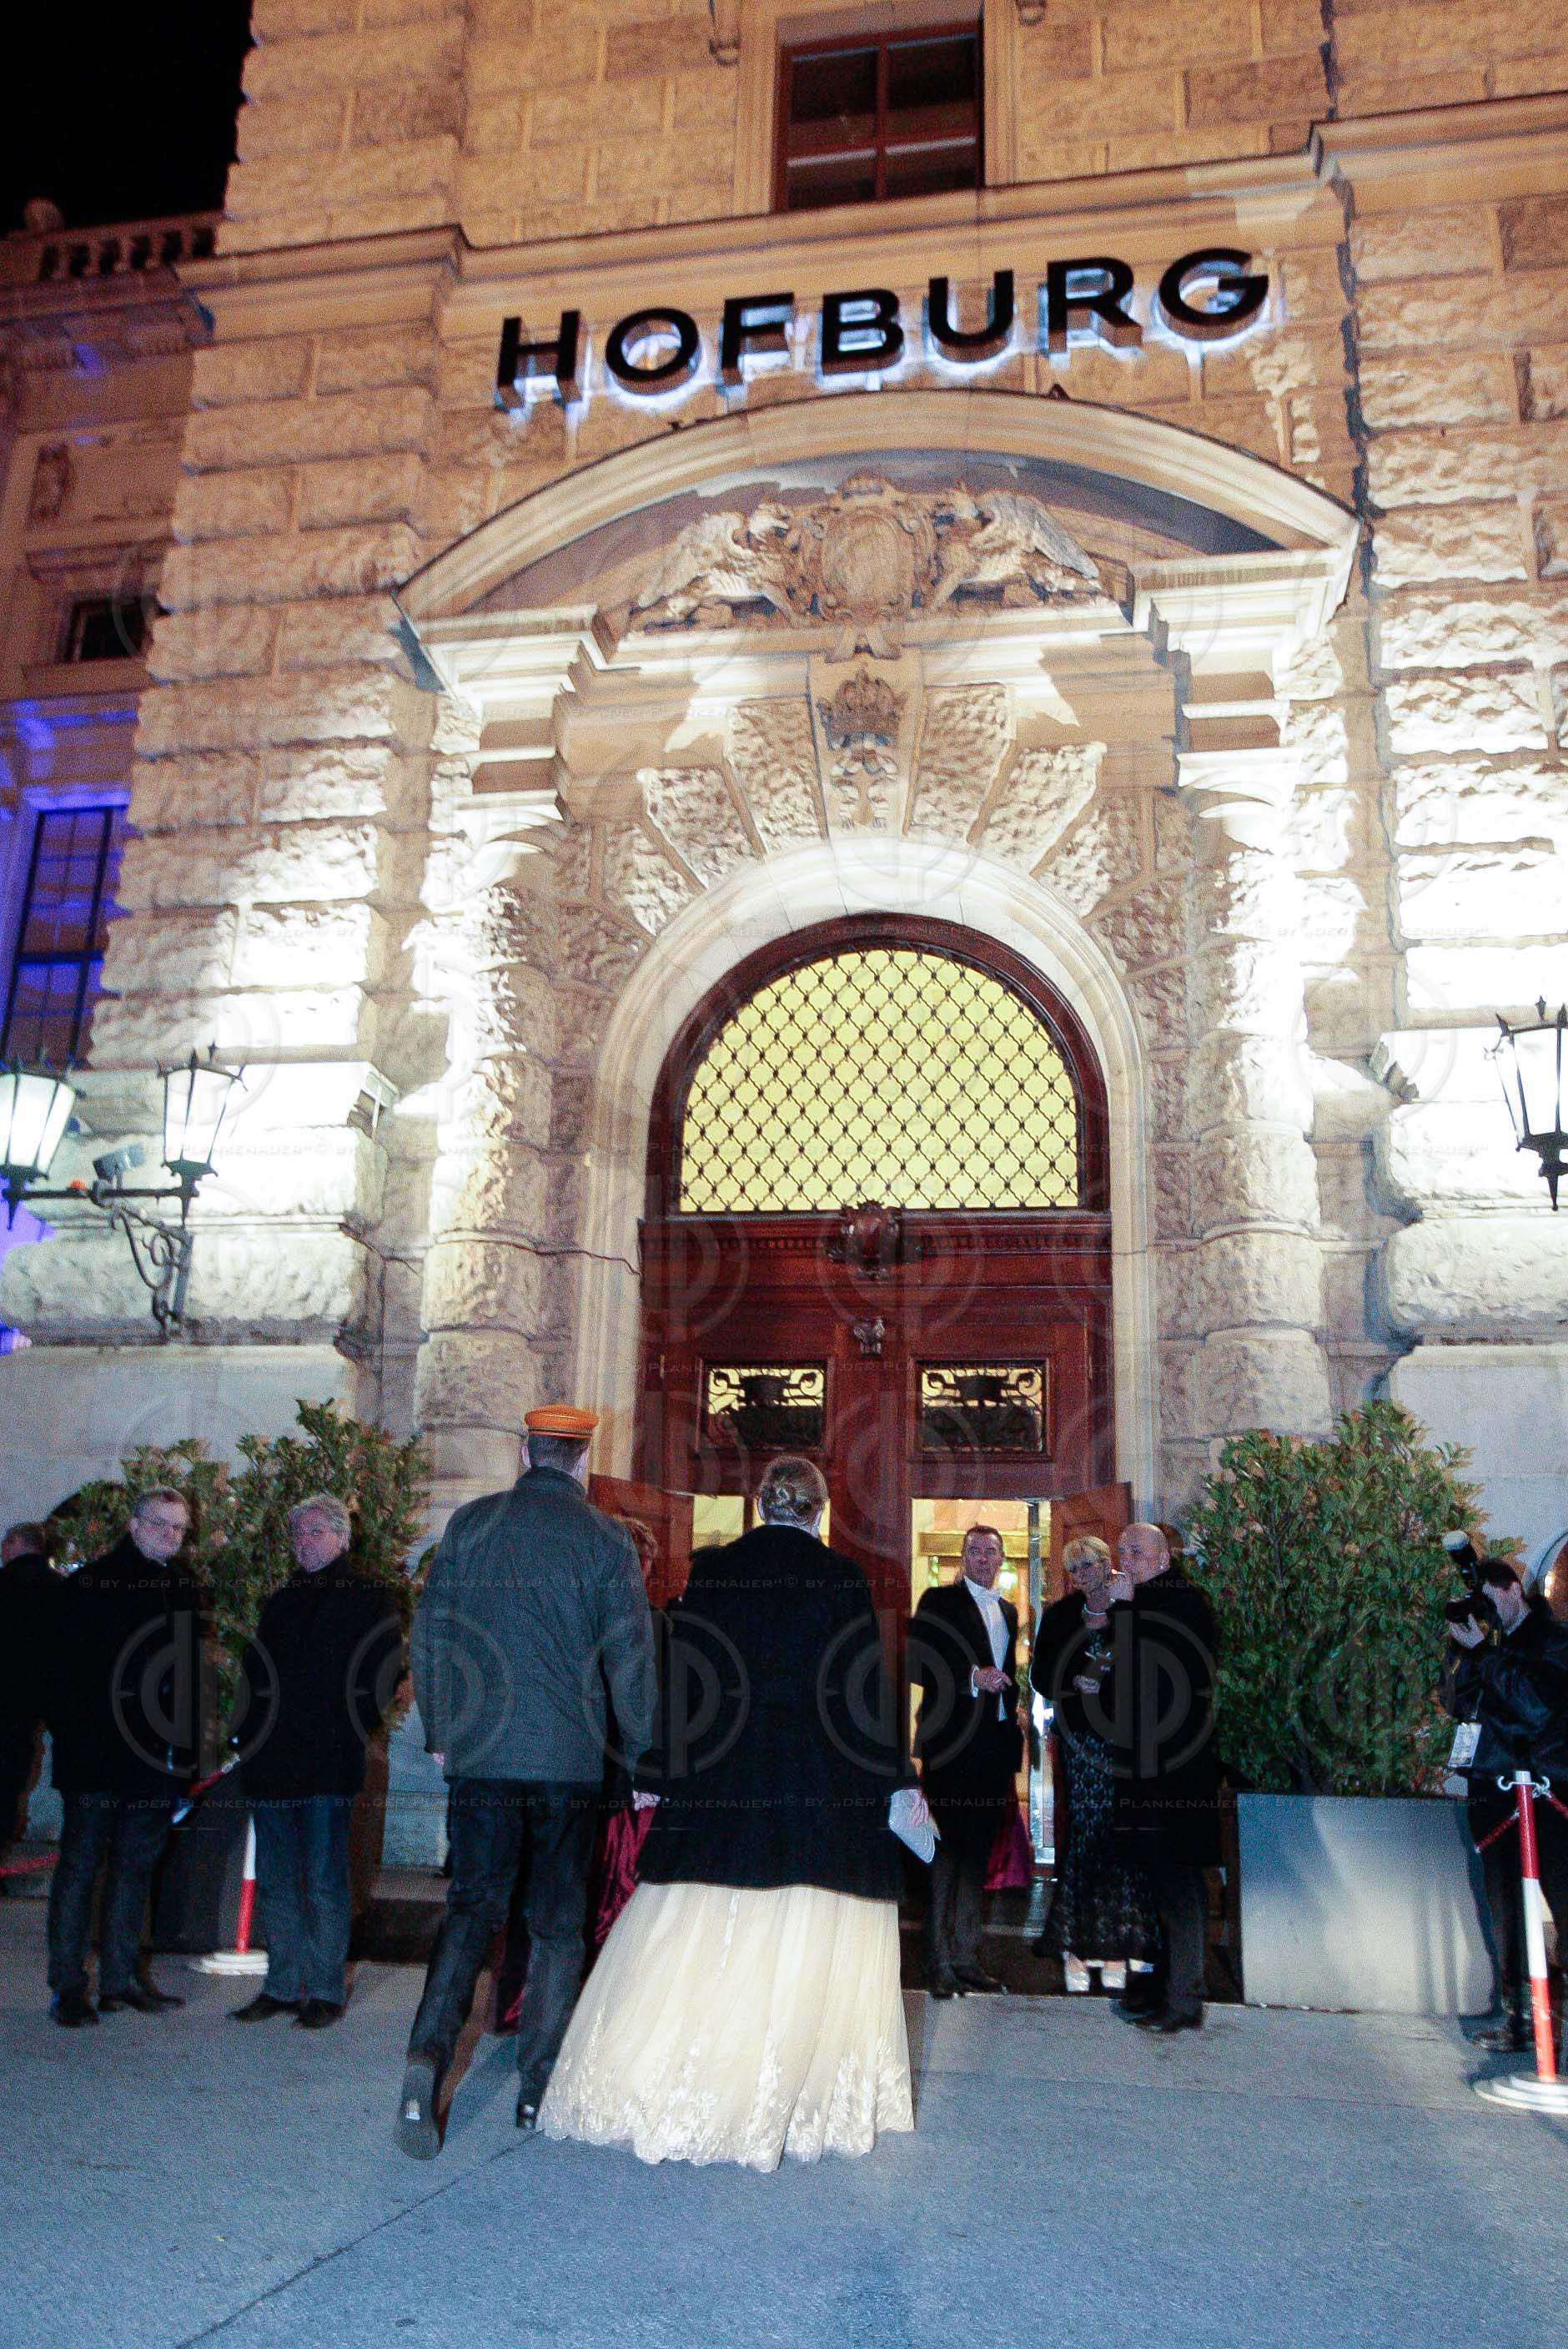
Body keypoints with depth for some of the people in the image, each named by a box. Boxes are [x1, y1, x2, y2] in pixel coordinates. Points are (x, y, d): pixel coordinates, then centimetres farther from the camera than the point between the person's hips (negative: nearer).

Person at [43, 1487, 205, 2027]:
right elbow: (62, 1669, -9)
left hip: (157, 1758, 6)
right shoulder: (86, 1584, -6)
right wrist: (72, 1734, -16)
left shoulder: (183, 1588, 12)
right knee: (82, 1861, 1)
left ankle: (121, 1978, 21)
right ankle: (68, 1986, 10)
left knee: (137, 1863, 12)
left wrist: (187, 1747, 10)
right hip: (97, 1754, -6)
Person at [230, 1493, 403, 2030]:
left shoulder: (369, 1598, 2)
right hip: (271, 1762, 6)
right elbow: (253, 1674, 21)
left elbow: (381, 1674, -4)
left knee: (323, 1880, -2)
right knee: (276, 1881, 10)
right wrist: (247, 1735, 8)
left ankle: (325, 1989, 8)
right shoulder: (280, 1602, 19)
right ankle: (283, 1986, 20)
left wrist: (347, 1728, -12)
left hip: (329, 1763, -6)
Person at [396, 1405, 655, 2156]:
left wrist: (439, 1732, 18)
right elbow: (630, 1657, -4)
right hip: (570, 1759, -2)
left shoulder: (470, 1523, 3)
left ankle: (428, 2054, -7)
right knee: (556, 1923, 11)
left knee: (472, 1905, 11)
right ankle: (539, 2091, 17)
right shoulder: (604, 1538, -4)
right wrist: (641, 1762, 6)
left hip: (479, 1754, 2)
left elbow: (427, 1635, 7)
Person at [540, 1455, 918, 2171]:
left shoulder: (711, 1570, 1)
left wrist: (655, 1774, 8)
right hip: (821, 1790, -2)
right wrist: (896, 1782, 1)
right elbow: (865, 1687, -5)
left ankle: (660, 2095, 13)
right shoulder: (840, 1577, -5)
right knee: (804, 1950, 7)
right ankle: (778, 2107, 12)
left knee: (694, 1939, 9)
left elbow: (680, 1677, 2)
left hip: (720, 1785, 2)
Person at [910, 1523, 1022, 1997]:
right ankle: (938, 1963, 4)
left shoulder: (1008, 1611, 17)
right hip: (951, 1745, -6)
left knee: (977, 1853, 11)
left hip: (994, 1745, 7)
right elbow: (916, 1665, -11)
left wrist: (1014, 1711, 12)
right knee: (946, 1852, -3)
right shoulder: (939, 1600, -3)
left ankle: (966, 1956, 20)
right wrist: (972, 1677, -19)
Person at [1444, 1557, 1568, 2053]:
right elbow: (1457, 1704, 7)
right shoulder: (1490, 1645, 14)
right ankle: (1516, 2017, 13)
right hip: (1493, 1790, 6)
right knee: (1505, 1912, 7)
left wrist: (1483, 1653, -15)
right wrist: (1464, 1652, -5)